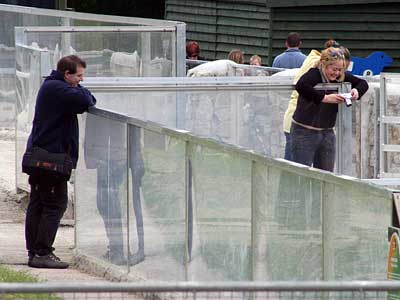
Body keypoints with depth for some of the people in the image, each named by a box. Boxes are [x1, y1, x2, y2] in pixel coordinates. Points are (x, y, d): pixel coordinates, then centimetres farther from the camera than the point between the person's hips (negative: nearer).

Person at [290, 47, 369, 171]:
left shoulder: (340, 77, 3)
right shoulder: (315, 75, -17)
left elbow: (363, 83, 14)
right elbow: (301, 86, -37)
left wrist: (356, 91, -10)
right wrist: (325, 98, -37)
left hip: (327, 133, 7)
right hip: (305, 132, -7)